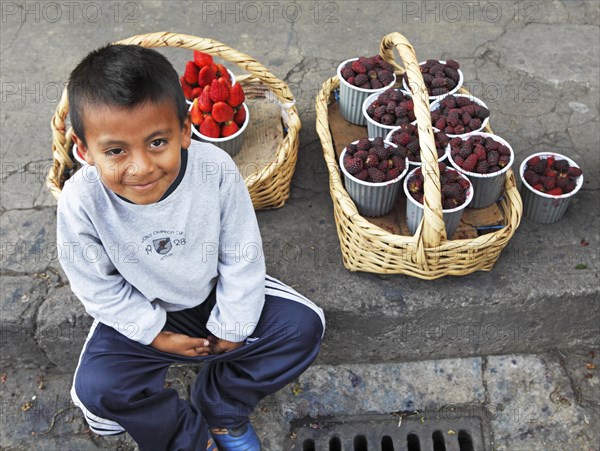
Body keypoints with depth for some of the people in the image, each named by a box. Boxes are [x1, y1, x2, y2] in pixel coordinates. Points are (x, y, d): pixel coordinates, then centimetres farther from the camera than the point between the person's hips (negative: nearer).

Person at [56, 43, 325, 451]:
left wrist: (231, 327, -9)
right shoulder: (82, 203, -29)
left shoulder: (216, 169, -29)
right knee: (97, 387, -22)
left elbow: (242, 257, -15)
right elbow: (98, 287, -13)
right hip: (143, 310, 0)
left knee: (303, 326, -11)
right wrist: (155, 334, -13)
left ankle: (220, 410, 7)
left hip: (217, 293, 1)